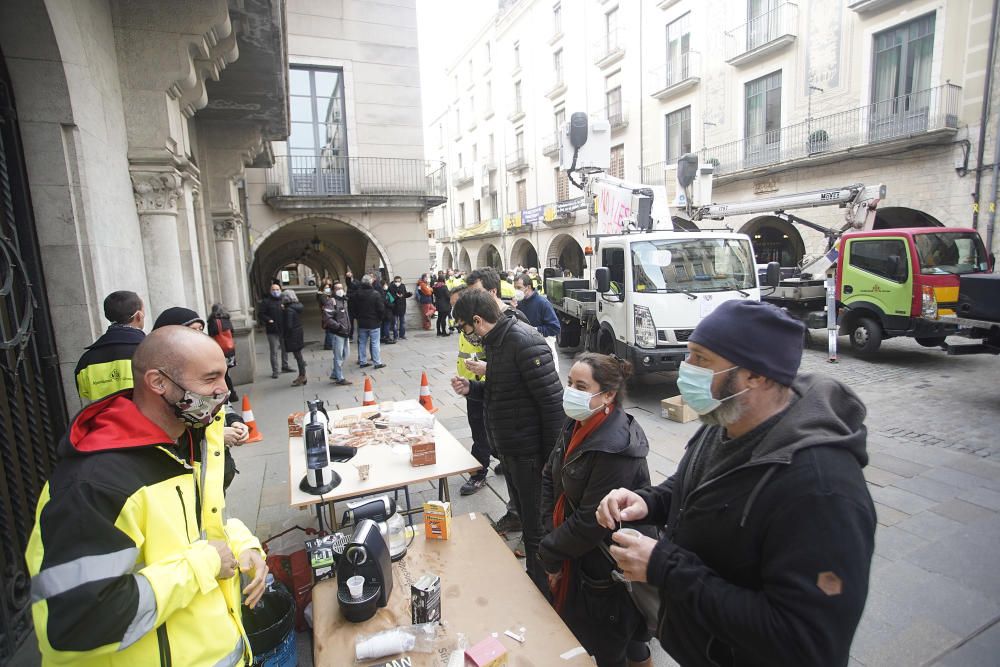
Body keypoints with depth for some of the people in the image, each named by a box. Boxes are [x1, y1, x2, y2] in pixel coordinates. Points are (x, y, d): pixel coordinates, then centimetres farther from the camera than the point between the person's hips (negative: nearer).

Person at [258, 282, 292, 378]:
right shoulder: (266, 301, -3)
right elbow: (261, 314, -4)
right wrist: (268, 320, -19)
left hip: (284, 329, 4)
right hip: (272, 330, -4)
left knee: (285, 349, 16)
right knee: (274, 351, -1)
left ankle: (285, 366, 31)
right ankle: (275, 370, 6)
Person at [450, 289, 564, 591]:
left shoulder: (524, 342, -22)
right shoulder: (496, 341, 7)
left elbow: (552, 402, -25)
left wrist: (552, 458, -21)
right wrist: (472, 388, 1)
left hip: (531, 454, -9)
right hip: (511, 452, 10)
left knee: (537, 530, 7)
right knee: (526, 518, 24)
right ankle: (533, 581, 44)